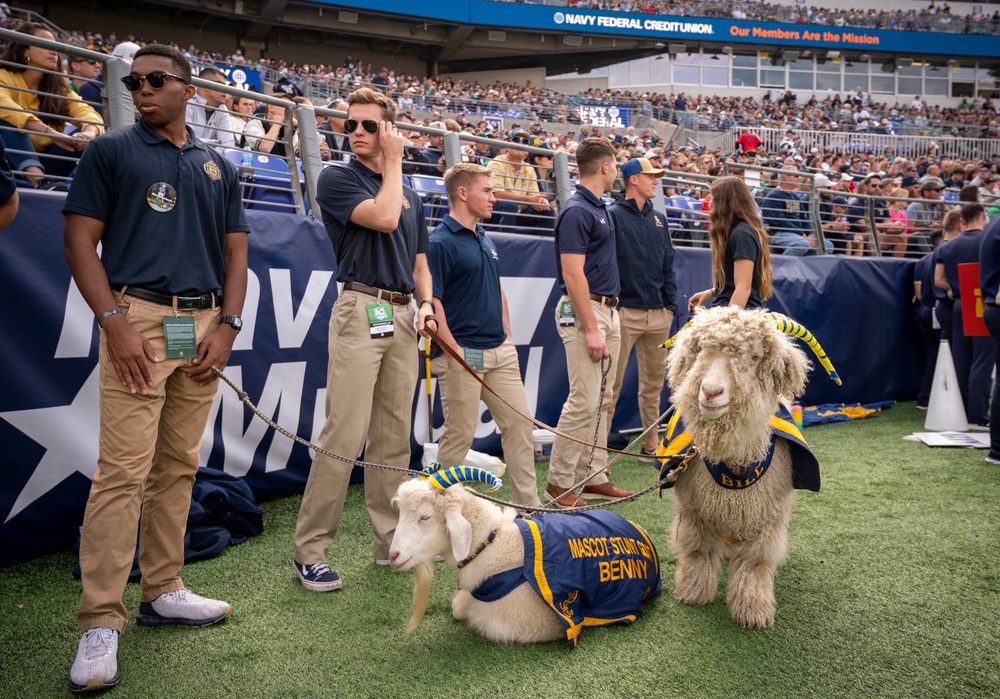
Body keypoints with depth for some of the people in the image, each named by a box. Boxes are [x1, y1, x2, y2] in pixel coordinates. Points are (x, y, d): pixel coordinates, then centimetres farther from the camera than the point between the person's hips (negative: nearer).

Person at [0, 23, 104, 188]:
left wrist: (89, 133, -35)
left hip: (46, 162, 4)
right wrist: (51, 133, -41)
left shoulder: (59, 86, 7)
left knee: (85, 136, -15)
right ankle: (40, 182, -49)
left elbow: (86, 112, -10)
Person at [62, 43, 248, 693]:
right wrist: (114, 322, -12)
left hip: (203, 327, 4)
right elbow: (81, 241, 0)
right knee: (124, 470, -9)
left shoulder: (219, 167, 17)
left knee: (179, 467, 9)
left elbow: (235, 252, 15)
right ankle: (101, 622, -3)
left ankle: (164, 590, 21)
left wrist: (227, 325, 2)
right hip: (138, 320, -4)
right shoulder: (110, 151, 7)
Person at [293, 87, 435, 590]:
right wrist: (393, 163, -2)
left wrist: (426, 303, 4)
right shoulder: (337, 179, 1)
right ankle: (310, 550, -1)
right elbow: (382, 217, -16)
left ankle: (391, 541, 17)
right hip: (360, 310, -6)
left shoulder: (412, 197, 20)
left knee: (394, 438, 8)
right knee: (344, 435, -10)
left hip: (403, 318, 6)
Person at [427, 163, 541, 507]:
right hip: (463, 354, -8)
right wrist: (453, 351, -17)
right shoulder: (441, 242, -10)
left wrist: (507, 339, 15)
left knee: (519, 422, 8)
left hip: (499, 351, 8)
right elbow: (432, 301, -14)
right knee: (460, 434, 1)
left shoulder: (485, 239, 14)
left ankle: (529, 502, 18)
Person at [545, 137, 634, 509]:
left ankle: (593, 476, 18)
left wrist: (609, 320, 19)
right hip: (583, 311, -10)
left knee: (603, 400, 11)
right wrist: (591, 329, -22)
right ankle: (559, 481, 2)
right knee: (584, 401, -9)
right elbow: (573, 275, -19)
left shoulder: (600, 208, 15)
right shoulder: (576, 212, -14)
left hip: (608, 310, 10)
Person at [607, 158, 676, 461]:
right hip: (625, 312, -6)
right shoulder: (613, 215, -4)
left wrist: (670, 305, 10)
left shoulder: (658, 219, 16)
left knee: (654, 382, 13)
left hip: (658, 314, 7)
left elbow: (668, 265, 17)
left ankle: (651, 444, 24)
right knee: (612, 382, -6)